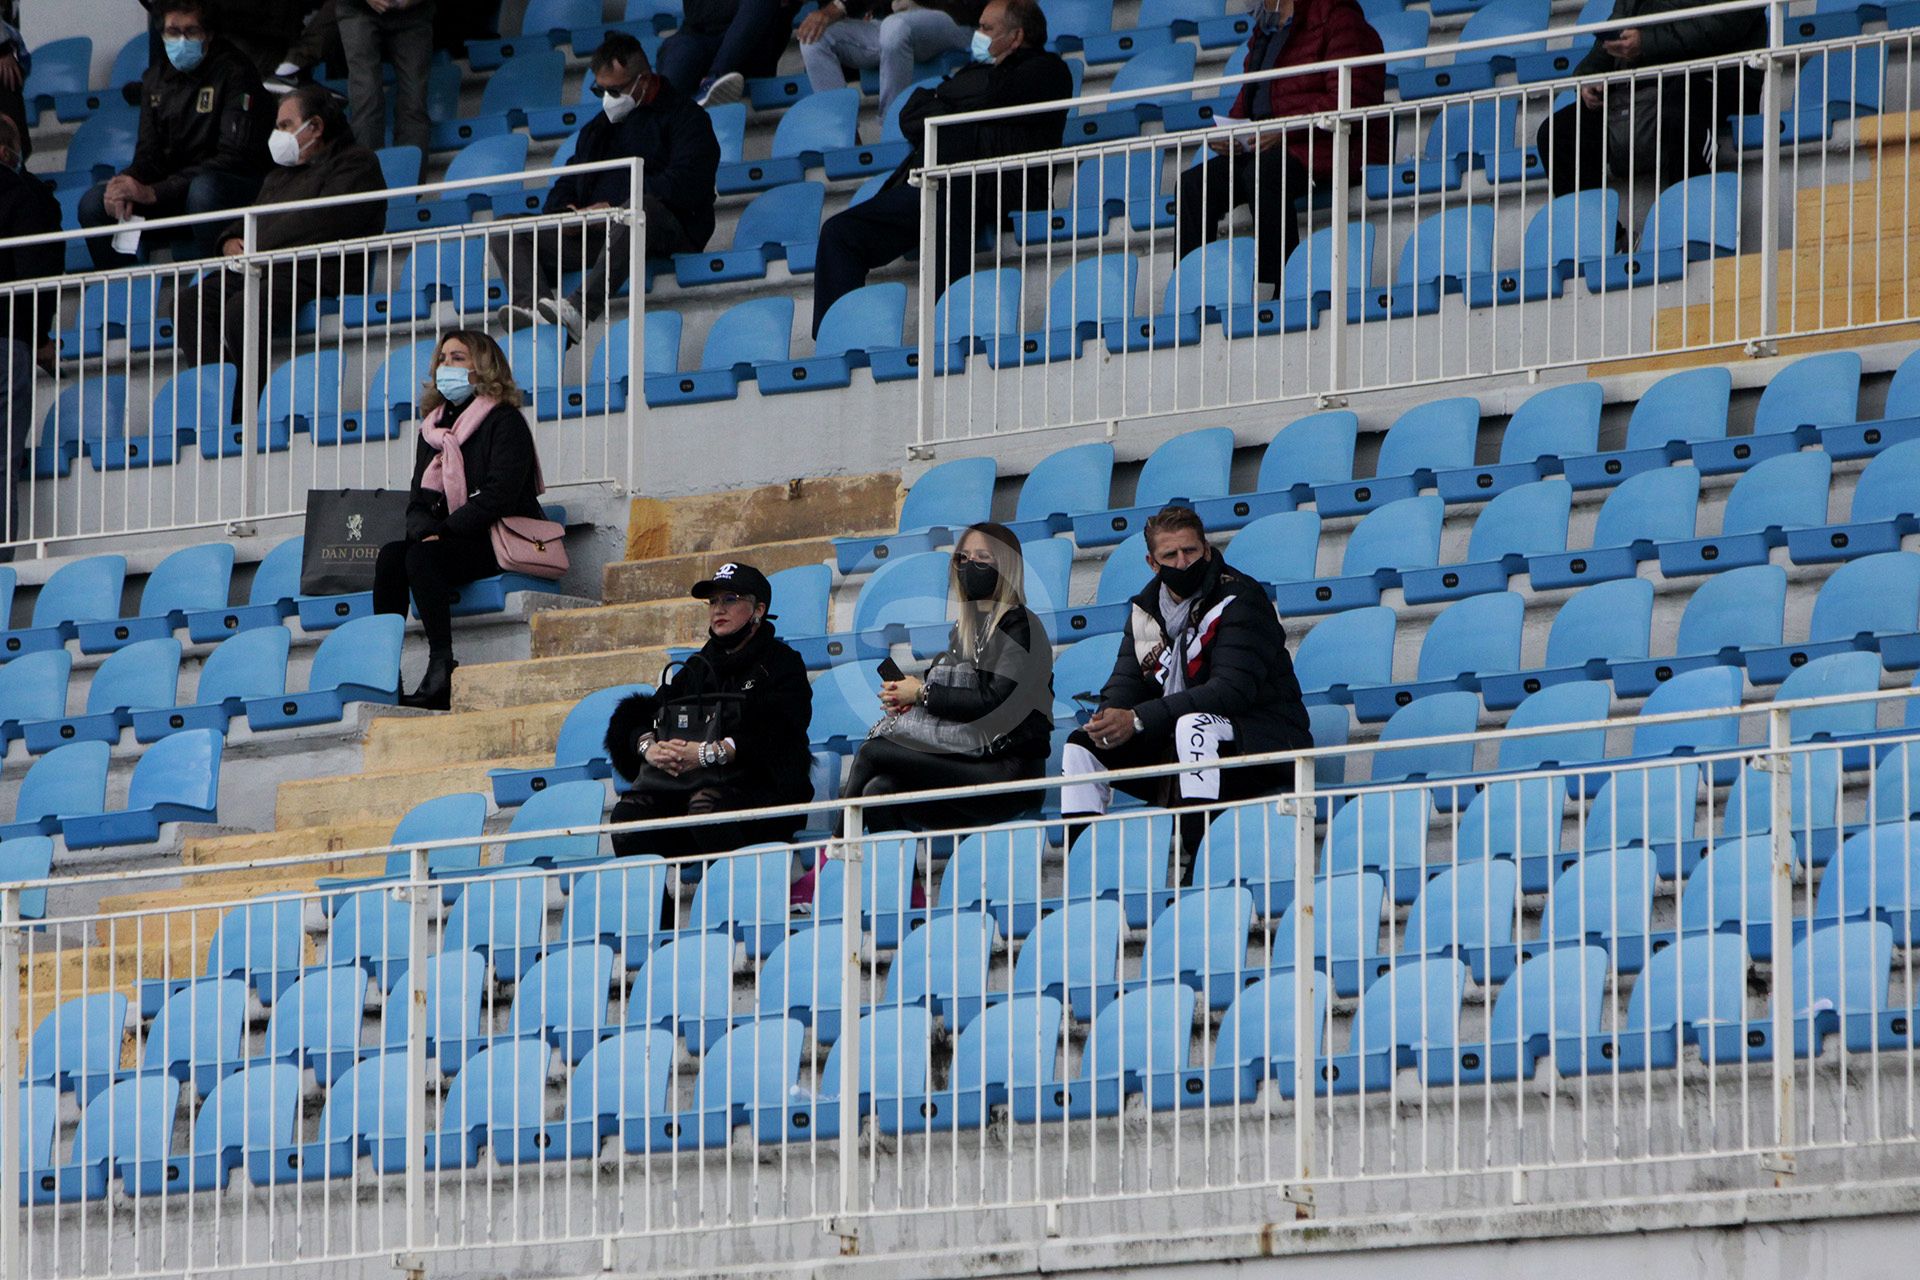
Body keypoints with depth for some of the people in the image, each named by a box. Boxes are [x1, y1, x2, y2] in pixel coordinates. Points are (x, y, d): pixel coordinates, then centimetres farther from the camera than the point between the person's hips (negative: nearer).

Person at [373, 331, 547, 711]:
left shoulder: (505, 422, -3)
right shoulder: (433, 430, 19)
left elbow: (499, 496, -14)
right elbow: (419, 502, 13)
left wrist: (444, 531, -18)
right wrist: (426, 531, -11)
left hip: (504, 543, -7)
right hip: (459, 546, 7)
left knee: (423, 557, -31)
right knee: (390, 556, -22)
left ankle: (441, 670, -37)